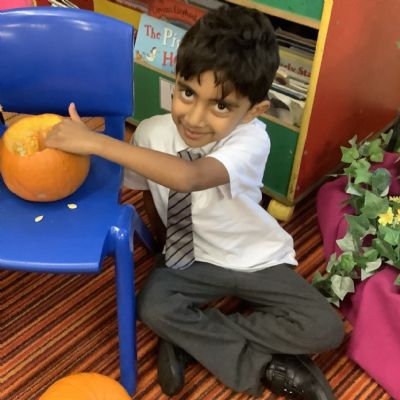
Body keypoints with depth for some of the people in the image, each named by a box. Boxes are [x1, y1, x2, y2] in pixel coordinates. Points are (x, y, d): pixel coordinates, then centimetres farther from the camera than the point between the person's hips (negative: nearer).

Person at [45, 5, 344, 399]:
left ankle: (190, 337, -9)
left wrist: (96, 142, -47)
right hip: (192, 257, 3)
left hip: (256, 261, -2)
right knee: (152, 307, -27)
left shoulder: (251, 140, -30)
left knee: (324, 330, -19)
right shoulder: (152, 132, -15)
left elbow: (188, 177, -48)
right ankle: (263, 364, -8)